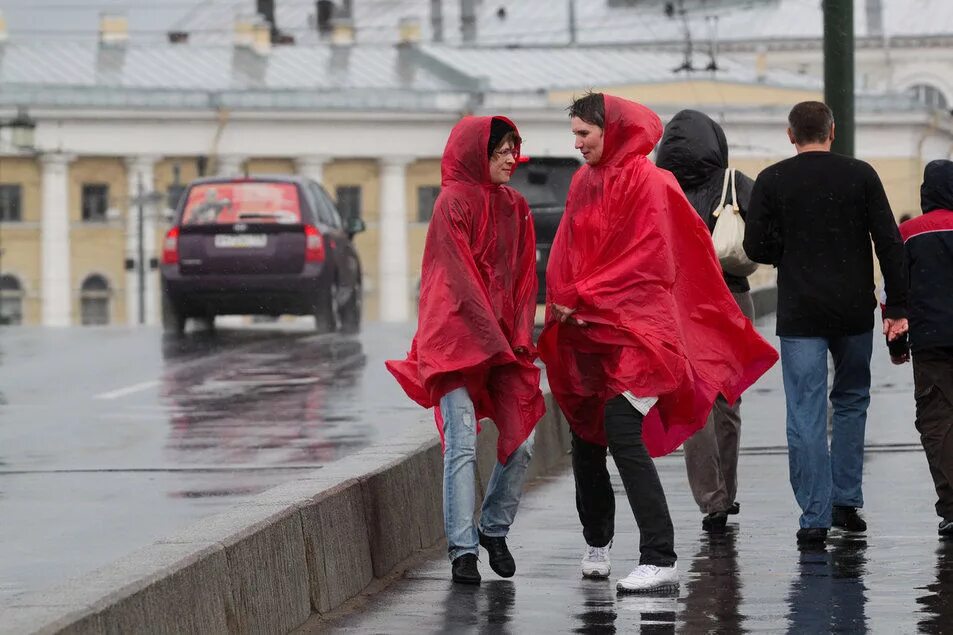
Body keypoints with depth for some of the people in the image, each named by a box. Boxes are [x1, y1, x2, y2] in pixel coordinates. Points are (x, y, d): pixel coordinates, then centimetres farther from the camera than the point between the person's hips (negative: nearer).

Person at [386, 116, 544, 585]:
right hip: (458, 341, -6)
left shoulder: (516, 207, 13)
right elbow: (460, 278, -12)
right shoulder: (454, 203, -7)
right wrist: (495, 339, -15)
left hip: (506, 344, 6)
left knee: (520, 444, 1)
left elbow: (525, 277, 13)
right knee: (463, 446, -10)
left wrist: (520, 337, 1)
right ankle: (462, 550, -5)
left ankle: (495, 530, 21)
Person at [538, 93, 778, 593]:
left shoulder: (645, 181, -8)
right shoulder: (584, 182, 14)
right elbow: (565, 252, 13)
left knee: (623, 430, -18)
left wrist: (581, 298, -14)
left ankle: (660, 561, -19)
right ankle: (597, 545, 30)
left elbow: (646, 259, -15)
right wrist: (564, 300, -7)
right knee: (585, 437, 12)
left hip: (632, 329, -8)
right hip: (583, 331, 8)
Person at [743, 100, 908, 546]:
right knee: (852, 401, 20)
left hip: (799, 314, -2)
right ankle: (846, 502, 17)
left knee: (806, 416, -1)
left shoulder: (772, 181, -2)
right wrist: (898, 308, 1)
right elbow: (890, 244, -3)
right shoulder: (861, 176, 1)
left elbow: (756, 247, -4)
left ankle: (814, 518, -4)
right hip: (854, 310, 2)